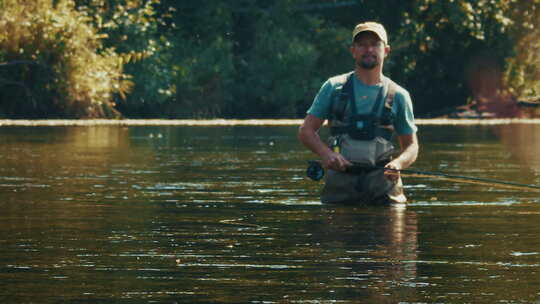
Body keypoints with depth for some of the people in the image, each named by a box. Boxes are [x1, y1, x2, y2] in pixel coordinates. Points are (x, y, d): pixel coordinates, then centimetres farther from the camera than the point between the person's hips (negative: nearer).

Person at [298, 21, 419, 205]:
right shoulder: (334, 87, 9)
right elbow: (306, 131, 9)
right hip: (339, 181, 0)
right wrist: (325, 152, -12)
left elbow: (411, 146, 14)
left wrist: (398, 163, -9)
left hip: (382, 182, 0)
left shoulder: (398, 95, 9)